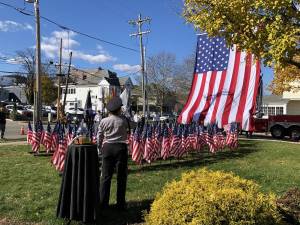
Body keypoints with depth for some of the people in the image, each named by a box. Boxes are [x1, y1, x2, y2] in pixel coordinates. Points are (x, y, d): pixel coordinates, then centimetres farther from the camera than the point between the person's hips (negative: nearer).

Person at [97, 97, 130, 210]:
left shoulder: (103, 121, -1)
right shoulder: (123, 120, -6)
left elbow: (99, 137, 6)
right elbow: (128, 131, 9)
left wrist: (100, 146, 21)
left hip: (107, 147, 2)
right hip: (121, 147, -2)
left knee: (105, 176, 10)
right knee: (121, 176, 7)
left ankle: (103, 203, 16)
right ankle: (120, 204, 12)